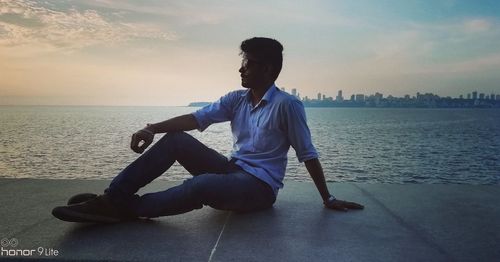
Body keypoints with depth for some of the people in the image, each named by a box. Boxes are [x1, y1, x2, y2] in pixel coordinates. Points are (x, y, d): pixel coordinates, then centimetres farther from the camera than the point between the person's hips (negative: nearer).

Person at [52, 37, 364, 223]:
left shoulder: (287, 104, -13)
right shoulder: (236, 99, 6)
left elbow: (308, 154, -11)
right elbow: (197, 118, -4)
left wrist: (328, 199, -8)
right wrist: (153, 128, -17)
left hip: (260, 187, -7)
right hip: (233, 170, 7)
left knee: (201, 185, -37)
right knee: (176, 140, -11)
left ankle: (122, 208, -20)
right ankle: (114, 196, -13)